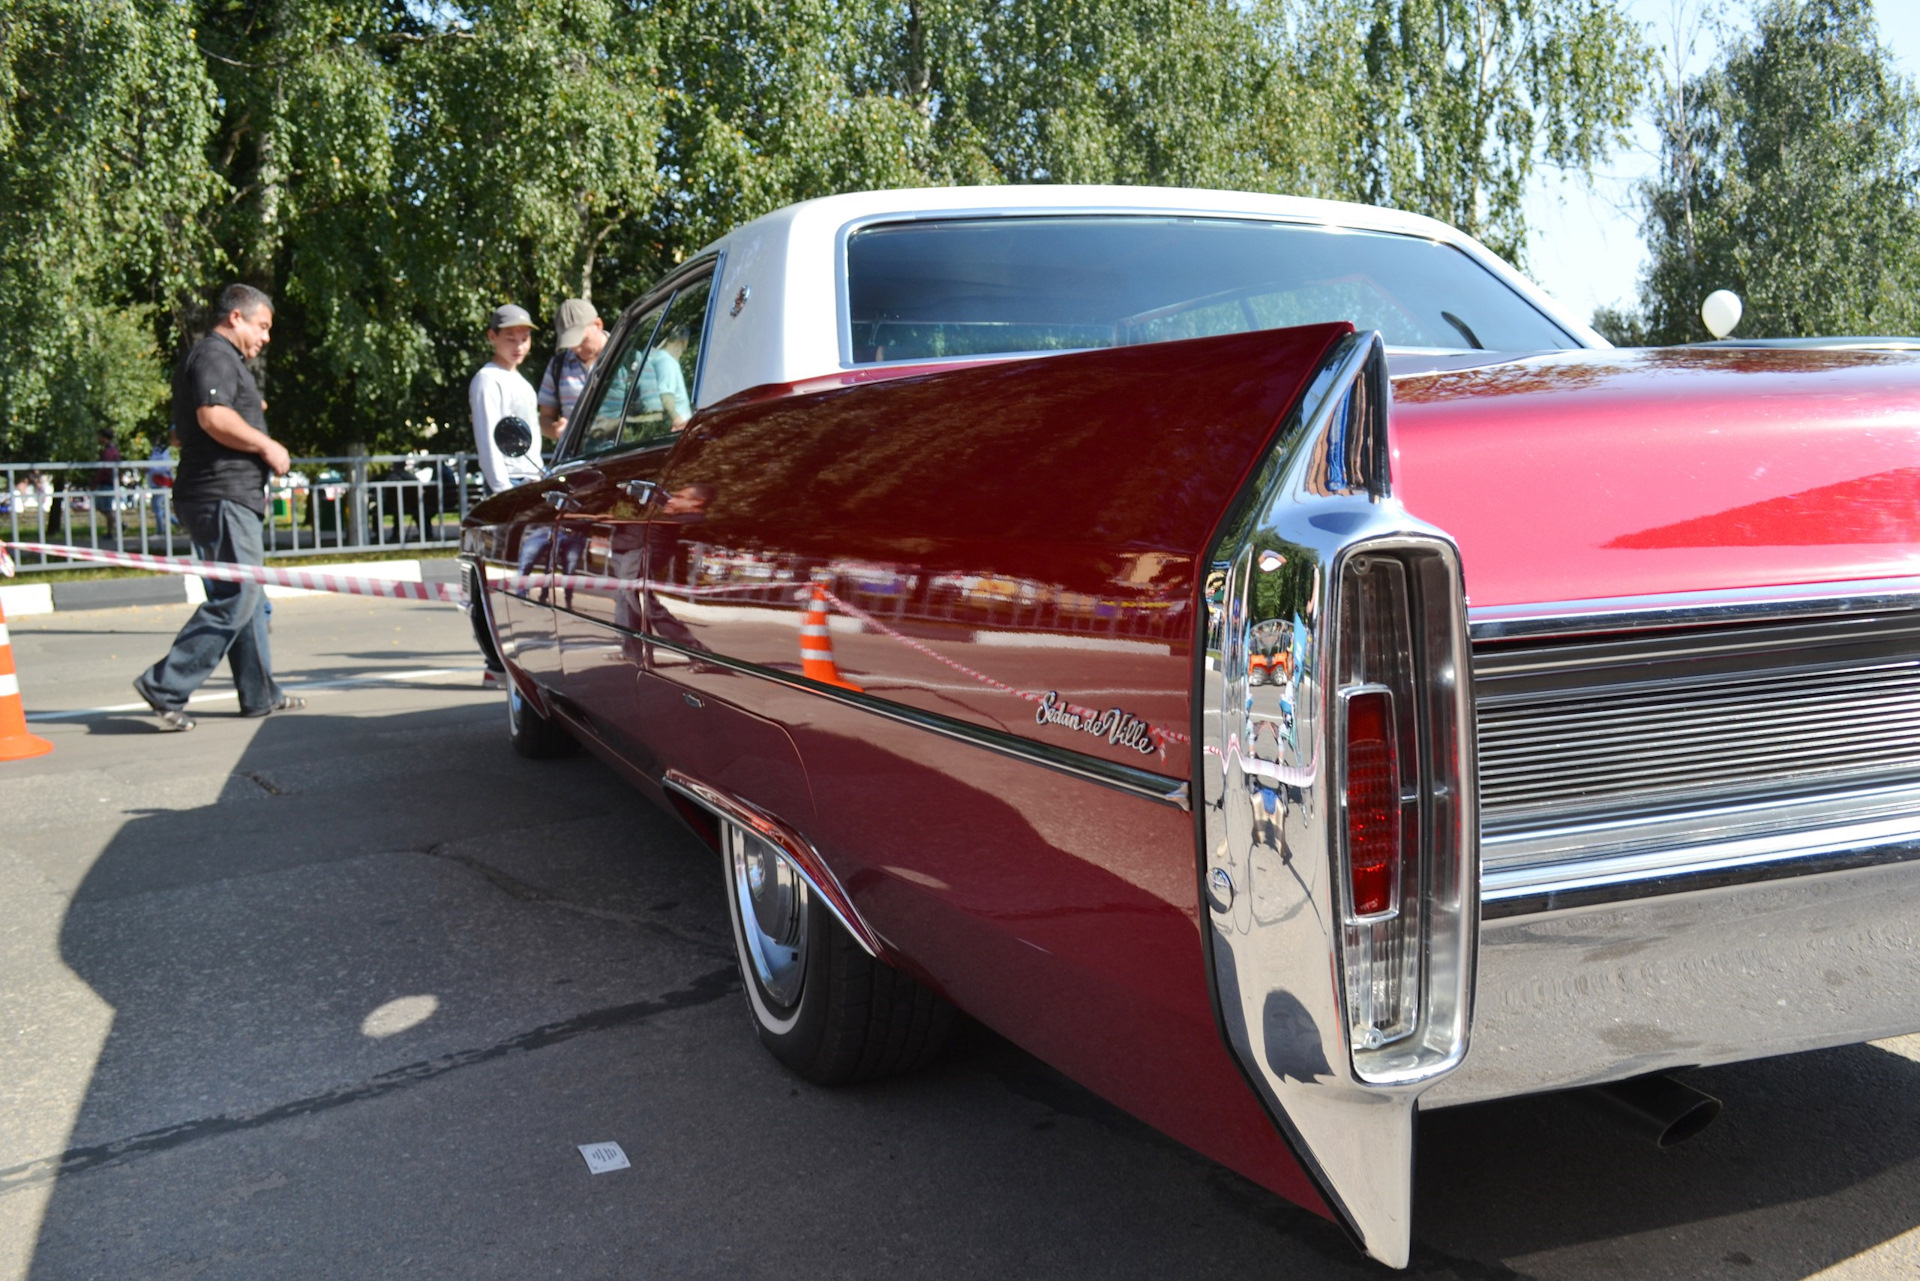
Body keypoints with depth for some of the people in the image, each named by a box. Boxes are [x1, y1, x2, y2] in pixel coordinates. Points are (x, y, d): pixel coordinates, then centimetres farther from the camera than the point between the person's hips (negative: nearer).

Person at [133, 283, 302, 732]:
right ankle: (164, 686, -13)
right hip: (222, 497, -11)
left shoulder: (223, 359, 24)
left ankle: (260, 694, 18)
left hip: (234, 499, 11)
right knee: (237, 597, -14)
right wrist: (266, 446, -13)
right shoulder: (215, 356, -8)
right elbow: (214, 417, -24)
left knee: (247, 596, 13)